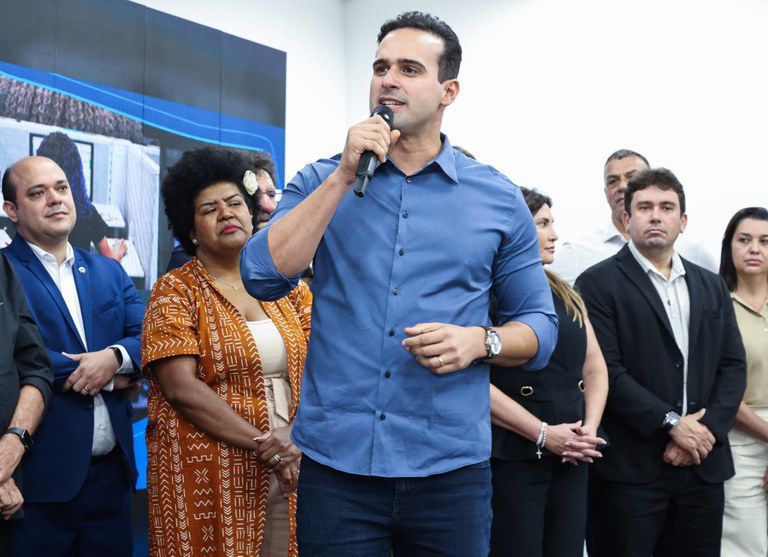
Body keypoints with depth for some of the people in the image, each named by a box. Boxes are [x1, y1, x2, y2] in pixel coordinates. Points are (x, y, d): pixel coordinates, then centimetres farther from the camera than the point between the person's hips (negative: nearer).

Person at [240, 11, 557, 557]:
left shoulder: (499, 199, 4)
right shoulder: (321, 182, 6)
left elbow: (539, 326, 8)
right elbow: (264, 277, -9)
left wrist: (480, 340, -13)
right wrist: (345, 175, -11)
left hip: (451, 467, 0)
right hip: (335, 463, 0)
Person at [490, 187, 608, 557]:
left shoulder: (565, 296, 17)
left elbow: (596, 369, 17)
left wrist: (590, 428, -1)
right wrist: (543, 434, -14)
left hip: (570, 459, 7)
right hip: (512, 459, -7)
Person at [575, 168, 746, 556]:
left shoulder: (712, 287, 16)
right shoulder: (598, 283, -2)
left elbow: (733, 365, 10)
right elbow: (605, 370, -11)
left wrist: (706, 430, -5)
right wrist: (671, 423, -14)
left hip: (704, 466, 5)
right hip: (629, 469, -5)